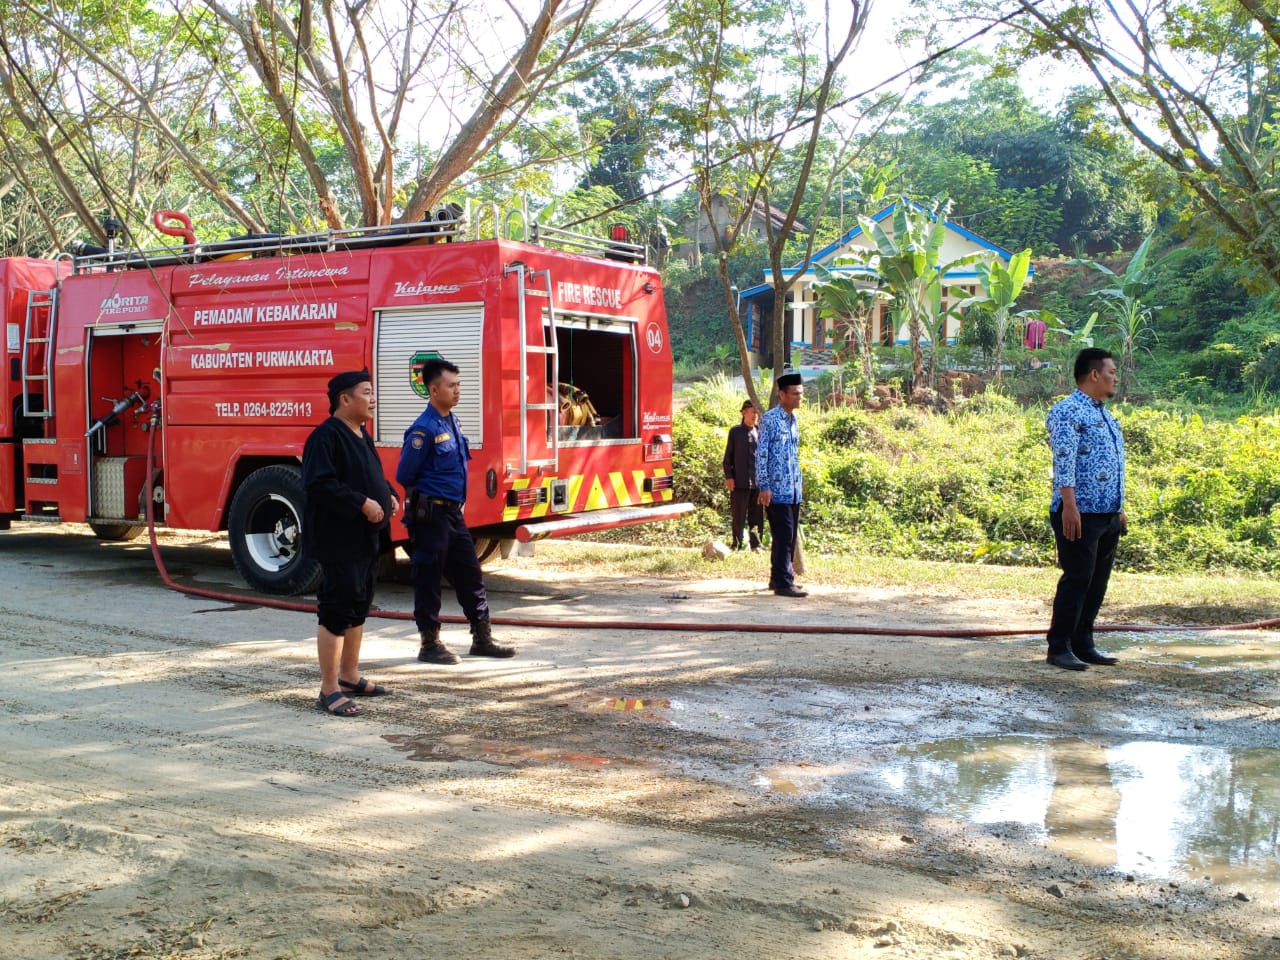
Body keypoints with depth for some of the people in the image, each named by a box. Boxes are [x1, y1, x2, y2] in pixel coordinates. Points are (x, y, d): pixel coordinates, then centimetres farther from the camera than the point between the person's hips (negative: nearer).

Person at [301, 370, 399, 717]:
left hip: (367, 539, 10)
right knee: (337, 611, -6)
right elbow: (318, 483, -26)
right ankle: (329, 691, 1)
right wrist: (362, 503, -25)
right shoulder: (326, 436, -16)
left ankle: (349, 676, 30)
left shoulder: (361, 436, 15)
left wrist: (389, 496, 8)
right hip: (339, 541, -10)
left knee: (358, 608, 17)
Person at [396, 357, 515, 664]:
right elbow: (404, 476, -12)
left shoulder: (452, 422, 11)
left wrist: (454, 500, 15)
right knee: (429, 579, 1)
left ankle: (482, 638, 19)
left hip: (453, 512, 9)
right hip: (431, 514, -9)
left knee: (470, 574, 11)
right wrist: (426, 495, 4)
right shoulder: (424, 429, -16)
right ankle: (430, 644, 10)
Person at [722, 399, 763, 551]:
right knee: (738, 516, 2)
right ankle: (737, 545, 11)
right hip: (740, 482, -3)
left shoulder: (760, 433, 11)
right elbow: (728, 457, 3)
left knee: (757, 516, 6)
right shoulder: (735, 431, 3)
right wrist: (728, 477, -6)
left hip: (758, 481, 3)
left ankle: (755, 545, 15)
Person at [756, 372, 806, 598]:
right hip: (776, 489, -8)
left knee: (790, 537, 12)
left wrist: (798, 484, 19)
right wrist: (764, 486, -17)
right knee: (783, 537, -9)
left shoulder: (794, 420, 15)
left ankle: (778, 578, 22)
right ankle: (783, 583, -5)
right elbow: (761, 454, -13)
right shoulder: (769, 419, -10)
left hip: (793, 490, 8)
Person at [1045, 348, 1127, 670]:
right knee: (1077, 580, -7)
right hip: (1080, 514, -9)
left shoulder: (1104, 415, 19)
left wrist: (1120, 509, 22)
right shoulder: (1068, 411, -10)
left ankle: (1083, 644, 20)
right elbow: (1064, 462, -19)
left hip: (1108, 515, 9)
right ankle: (1059, 648, 1)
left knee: (1098, 581, 11)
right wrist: (1069, 505, -26)